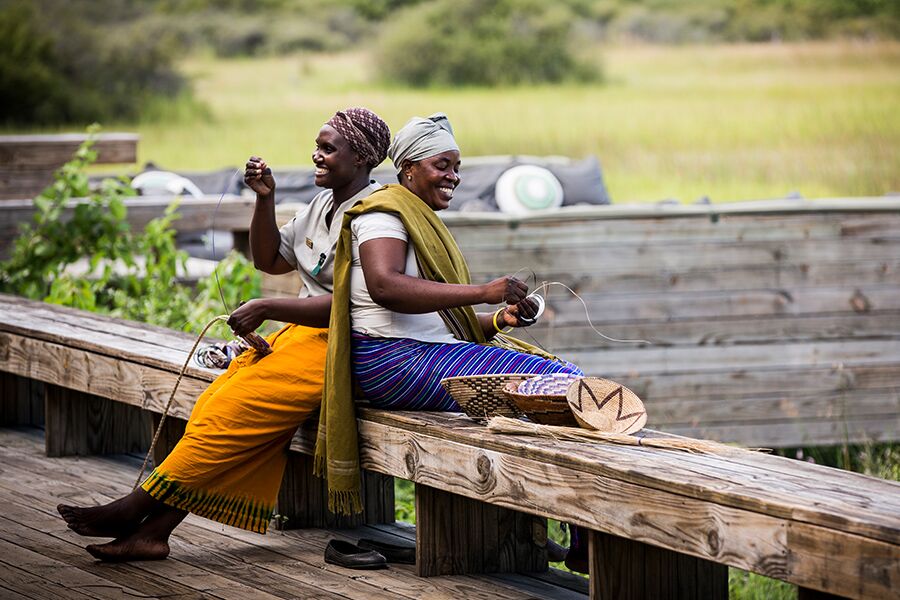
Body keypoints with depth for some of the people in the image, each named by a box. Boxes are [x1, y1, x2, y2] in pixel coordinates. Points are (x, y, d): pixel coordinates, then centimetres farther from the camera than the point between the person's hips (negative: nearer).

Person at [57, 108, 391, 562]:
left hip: (337, 348, -9)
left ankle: (136, 508, -16)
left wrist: (266, 309, -15)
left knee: (229, 412, -21)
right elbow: (269, 260, 23)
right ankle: (152, 531, -17)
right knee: (213, 407, -10)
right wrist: (265, 199, 7)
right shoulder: (324, 204, 18)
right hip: (300, 335, 9)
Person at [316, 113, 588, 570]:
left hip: (434, 354, 10)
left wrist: (498, 320, 4)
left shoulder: (423, 222, 28)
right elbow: (384, 286, -26)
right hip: (394, 362, -10)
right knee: (551, 382, -23)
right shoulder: (384, 212, -4)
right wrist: (482, 292, -29)